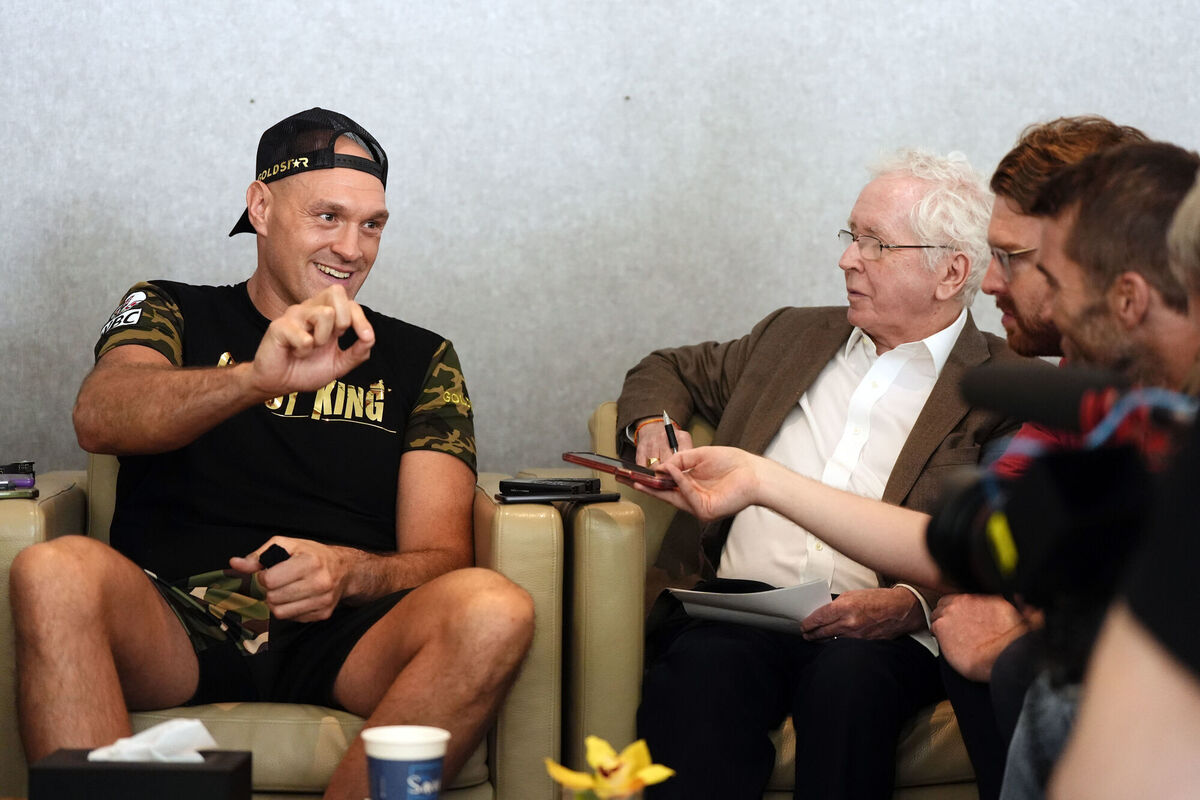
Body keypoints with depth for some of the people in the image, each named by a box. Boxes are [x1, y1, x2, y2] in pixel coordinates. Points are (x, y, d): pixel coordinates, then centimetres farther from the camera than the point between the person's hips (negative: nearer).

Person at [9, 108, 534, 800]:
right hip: (172, 627, -1)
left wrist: (348, 573, -15)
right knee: (55, 573, -33)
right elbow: (99, 418, -7)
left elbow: (440, 556, 10)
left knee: (496, 611, -30)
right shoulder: (171, 313, 17)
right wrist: (258, 378, -27)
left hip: (337, 636, 1)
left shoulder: (418, 359, 21)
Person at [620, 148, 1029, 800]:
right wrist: (654, 428, 15)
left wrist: (912, 603, -19)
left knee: (848, 680, -38)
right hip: (741, 608, 3)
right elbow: (668, 370, 38)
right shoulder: (795, 334, 24)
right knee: (698, 670, -33)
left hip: (878, 635, -3)